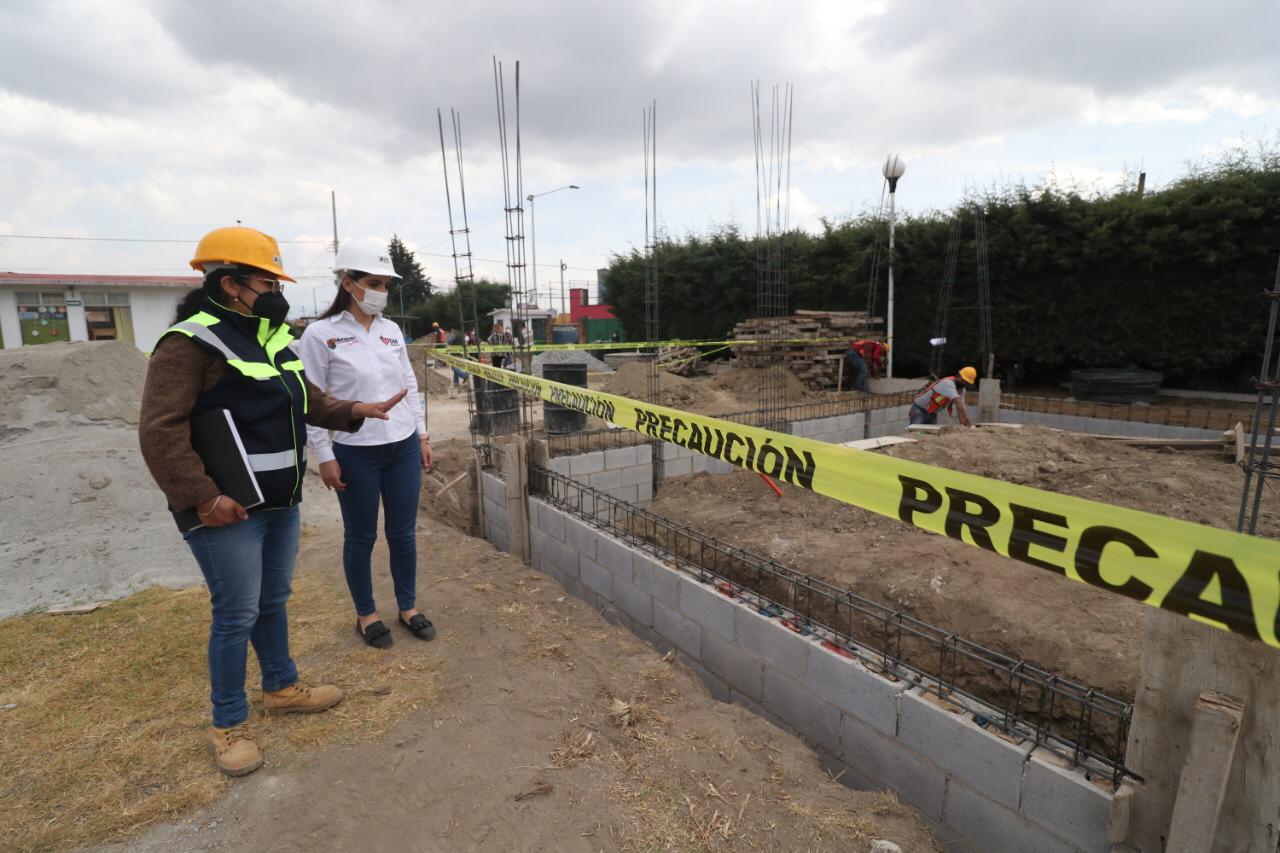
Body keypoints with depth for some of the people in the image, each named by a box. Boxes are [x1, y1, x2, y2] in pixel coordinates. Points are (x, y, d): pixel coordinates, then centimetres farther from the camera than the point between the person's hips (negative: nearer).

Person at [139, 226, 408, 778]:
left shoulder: (271, 337, 12)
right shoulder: (191, 343, -16)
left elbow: (308, 400, 20)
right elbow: (160, 430, -21)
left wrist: (357, 412, 5)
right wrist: (202, 497, -23)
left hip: (281, 501, 8)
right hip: (228, 509, -8)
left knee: (273, 601, 20)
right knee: (237, 615, 2)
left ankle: (282, 688, 38)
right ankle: (227, 725, 21)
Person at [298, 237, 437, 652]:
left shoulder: (391, 331, 6)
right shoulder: (320, 334, -8)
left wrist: (422, 436, 10)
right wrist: (324, 456, -9)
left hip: (403, 449, 4)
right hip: (356, 454, -4)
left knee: (403, 533, 13)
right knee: (361, 537, 11)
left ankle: (408, 607, 30)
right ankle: (366, 614, 29)